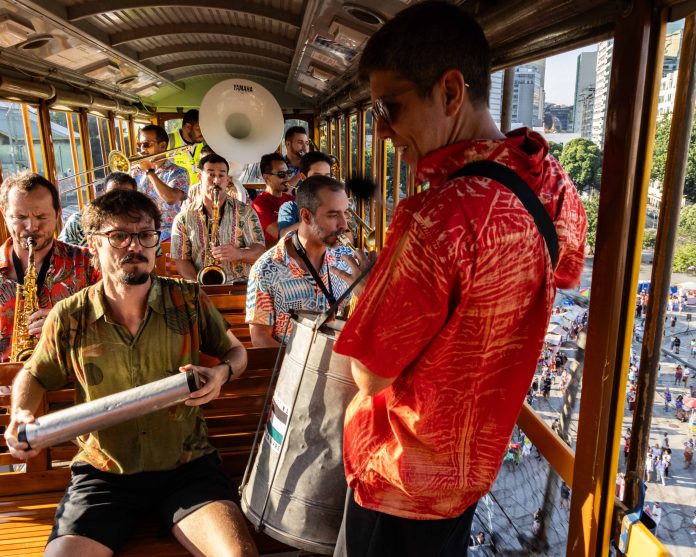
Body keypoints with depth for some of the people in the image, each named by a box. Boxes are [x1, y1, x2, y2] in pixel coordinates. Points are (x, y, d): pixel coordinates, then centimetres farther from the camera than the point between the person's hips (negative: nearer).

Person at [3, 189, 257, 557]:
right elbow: (33, 376, 16)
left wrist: (222, 373, -12)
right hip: (103, 473, 2)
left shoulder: (189, 300, -6)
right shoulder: (69, 318, -3)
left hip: (188, 468, -1)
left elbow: (236, 351, 10)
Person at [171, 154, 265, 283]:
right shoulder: (183, 218, 6)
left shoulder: (245, 212, 6)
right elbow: (181, 260, 4)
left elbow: (259, 250, 1)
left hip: (240, 285, 0)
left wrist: (239, 253, -20)